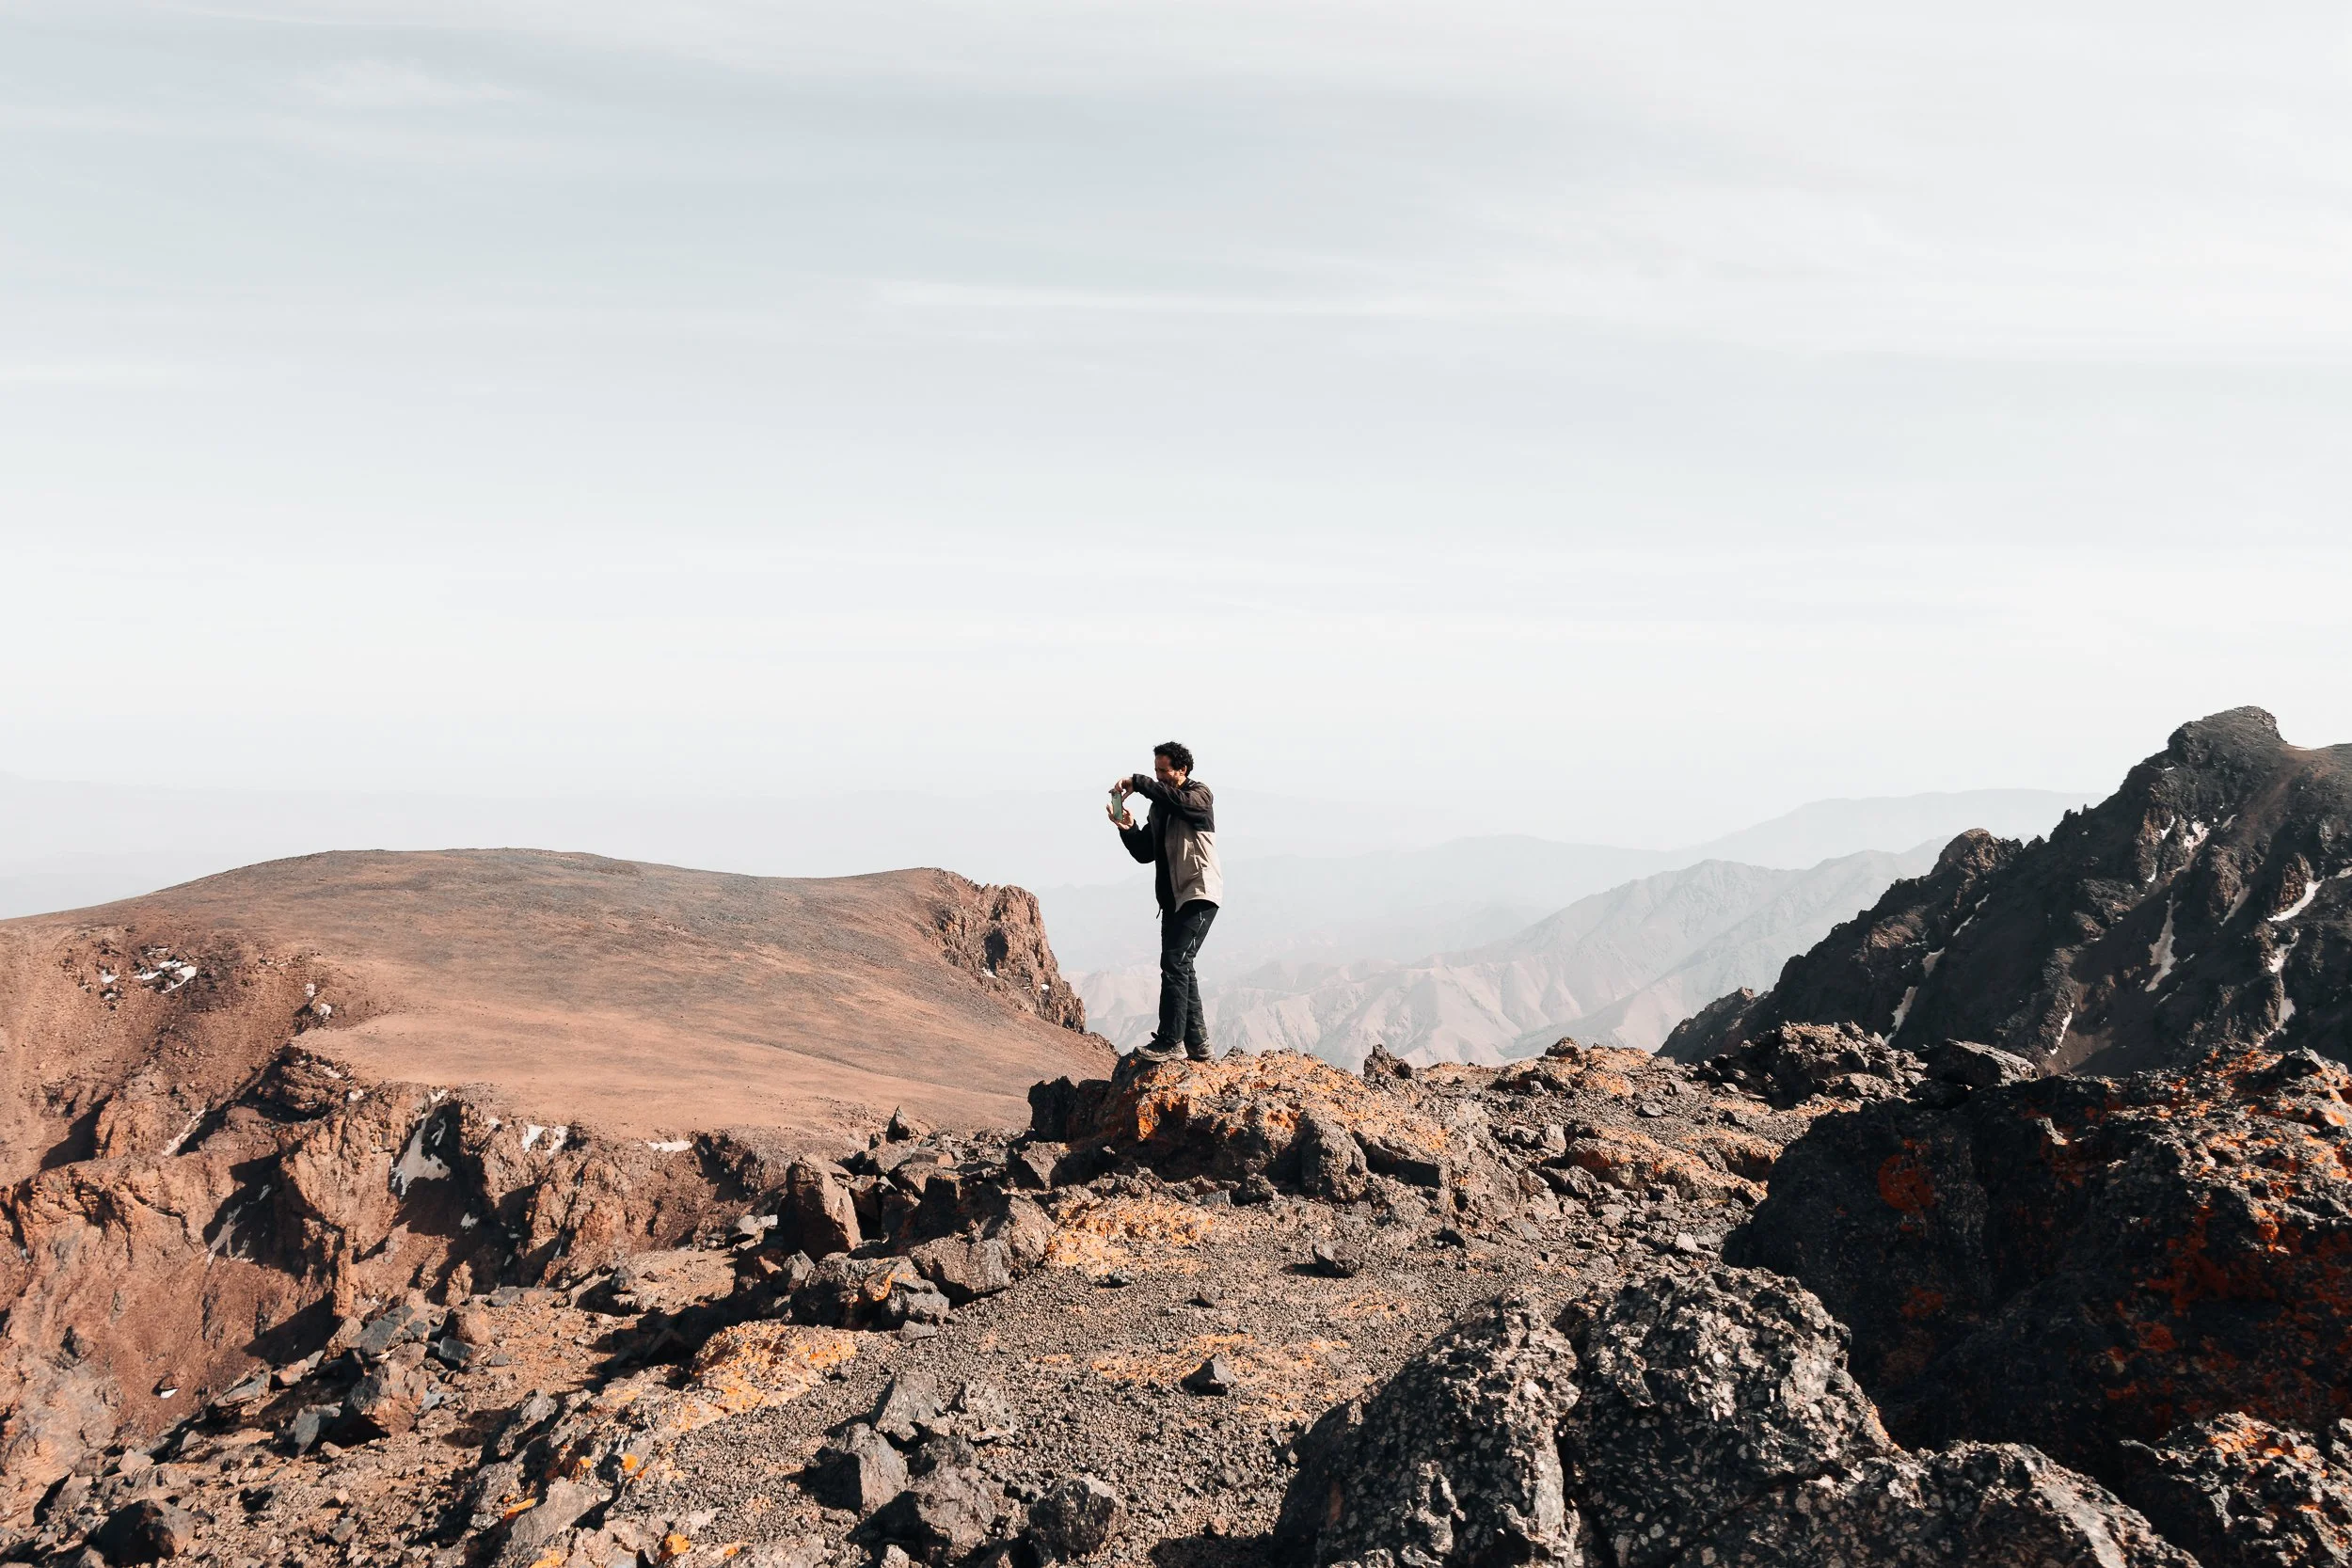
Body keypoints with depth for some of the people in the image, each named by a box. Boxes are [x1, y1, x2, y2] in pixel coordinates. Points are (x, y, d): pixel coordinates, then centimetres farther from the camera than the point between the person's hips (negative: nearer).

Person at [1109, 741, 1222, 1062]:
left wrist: (1137, 783, -24)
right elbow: (1145, 853, 12)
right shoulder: (1160, 807, 17)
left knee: (1175, 962, -17)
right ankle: (1197, 1042, 17)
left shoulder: (1200, 796, -4)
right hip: (1173, 897, 9)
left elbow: (1178, 799, -29)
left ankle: (1169, 1042, -18)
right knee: (1180, 966, 10)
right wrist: (1128, 829, -5)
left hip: (1200, 894, -9)